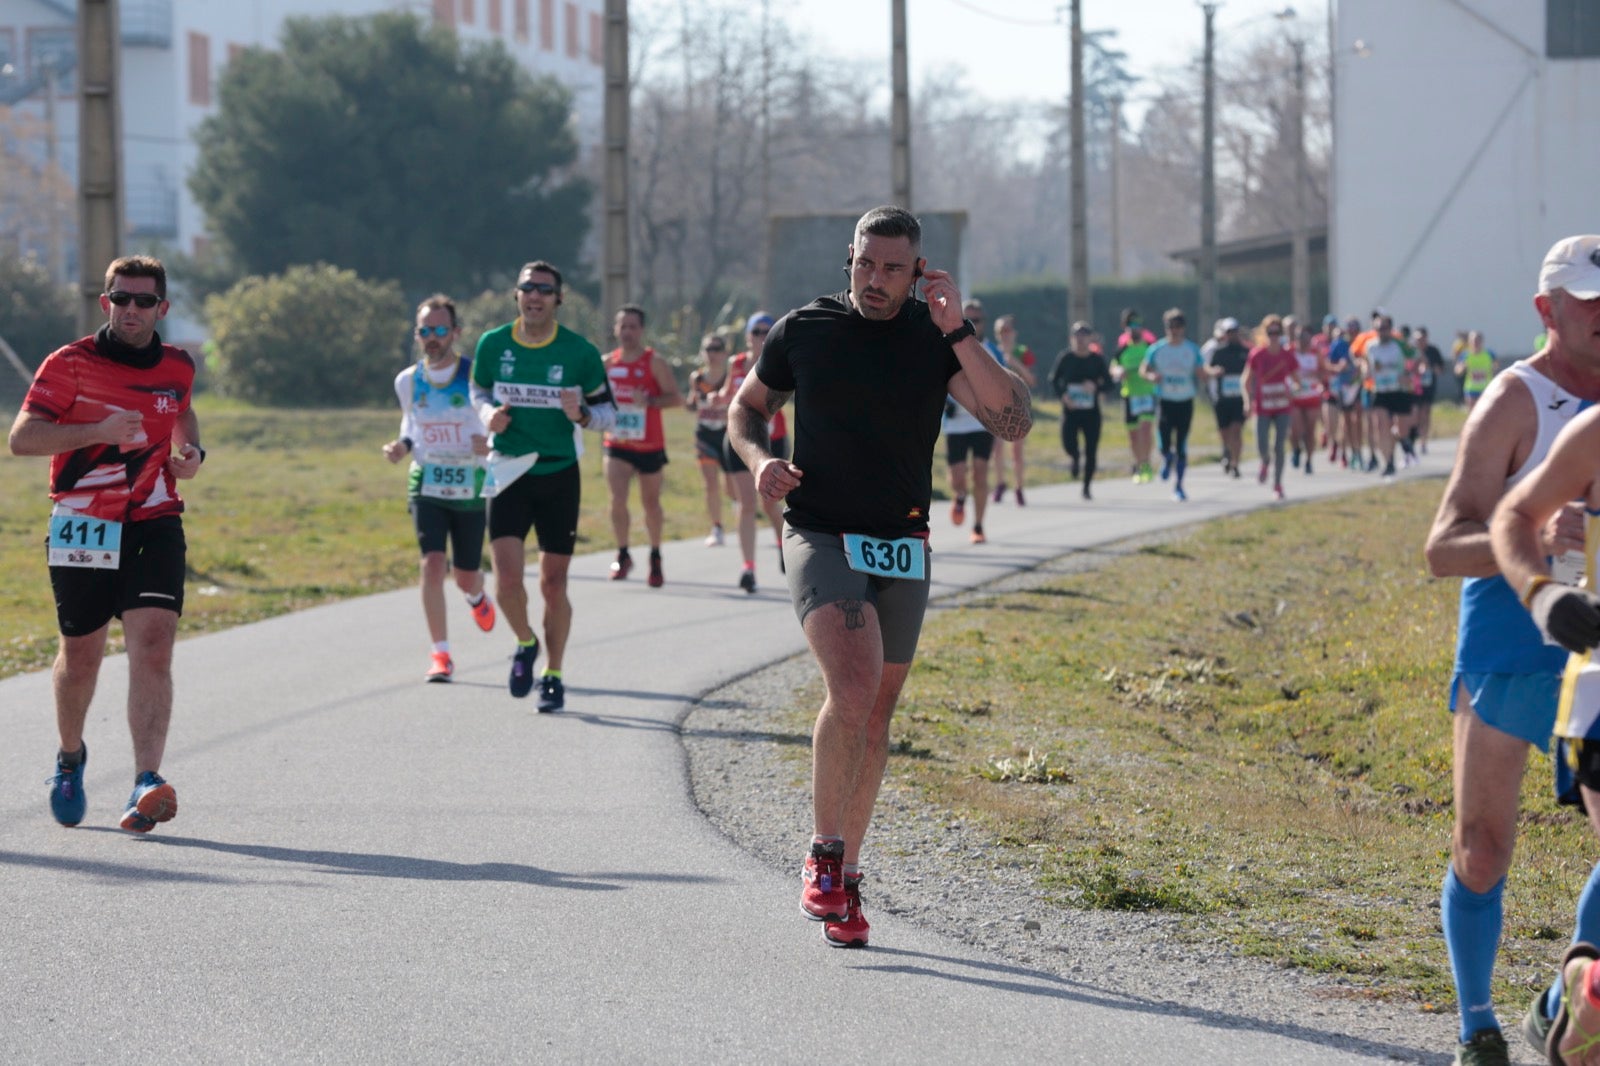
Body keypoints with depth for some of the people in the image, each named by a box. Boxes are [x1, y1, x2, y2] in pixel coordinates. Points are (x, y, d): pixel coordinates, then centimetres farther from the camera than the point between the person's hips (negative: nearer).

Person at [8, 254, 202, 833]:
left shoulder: (177, 367, 8)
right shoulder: (70, 364, -6)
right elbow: (22, 437, -12)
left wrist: (191, 452, 9)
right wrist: (98, 431, -23)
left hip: (153, 524, 2)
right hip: (81, 529, -1)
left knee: (152, 646, -17)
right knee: (81, 655, 11)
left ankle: (146, 785, -26)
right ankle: (69, 757, 40)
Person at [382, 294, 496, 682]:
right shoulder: (407, 381, 0)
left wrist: (491, 444, -25)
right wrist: (402, 445, -3)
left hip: (471, 487, -1)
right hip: (426, 486, 1)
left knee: (466, 575, 8)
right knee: (433, 563, -18)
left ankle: (477, 597, 49)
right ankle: (440, 655, -12)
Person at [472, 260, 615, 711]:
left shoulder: (580, 352, -6)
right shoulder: (492, 345, -1)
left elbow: (609, 412, 2)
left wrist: (582, 415, -20)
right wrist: (489, 413, -5)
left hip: (559, 475, -1)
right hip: (508, 473, 1)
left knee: (553, 584, 3)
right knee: (507, 580, -12)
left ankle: (553, 676, 20)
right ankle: (526, 645, 18)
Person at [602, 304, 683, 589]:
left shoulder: (654, 362, -7)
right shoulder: (607, 362, 4)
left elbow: (676, 398, -12)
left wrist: (649, 401, -27)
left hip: (650, 447, -2)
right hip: (617, 445, 2)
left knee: (651, 503, 9)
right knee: (617, 500, -15)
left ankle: (655, 558, 28)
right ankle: (622, 556, 3)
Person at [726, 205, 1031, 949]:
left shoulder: (939, 338, -1)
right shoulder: (803, 330, -1)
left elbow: (1013, 422, -13)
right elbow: (746, 408, 14)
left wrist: (958, 333, -20)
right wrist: (759, 460, -8)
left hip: (903, 551, 3)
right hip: (820, 535, -3)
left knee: (874, 716, 9)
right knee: (852, 690, -24)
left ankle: (844, 879, 23)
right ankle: (824, 854, -8)